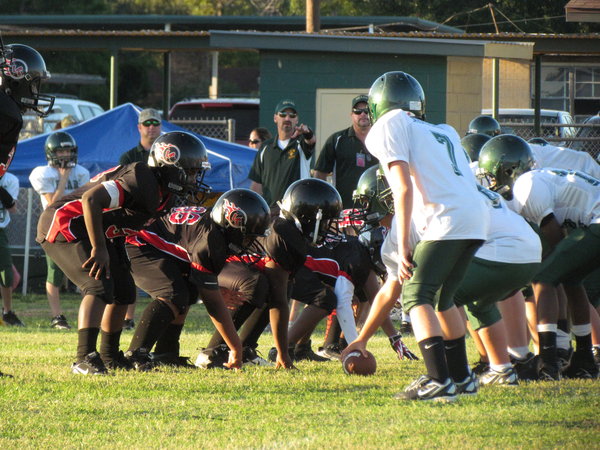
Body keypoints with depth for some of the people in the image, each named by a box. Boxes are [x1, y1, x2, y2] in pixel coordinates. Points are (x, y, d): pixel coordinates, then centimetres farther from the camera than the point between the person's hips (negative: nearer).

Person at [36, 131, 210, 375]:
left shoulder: (164, 192, 5)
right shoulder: (143, 181, -26)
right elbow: (91, 199, -33)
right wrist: (99, 249, -31)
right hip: (65, 225, -11)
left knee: (124, 292, 12)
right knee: (99, 286, -23)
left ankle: (110, 356, 24)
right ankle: (85, 359, -29)